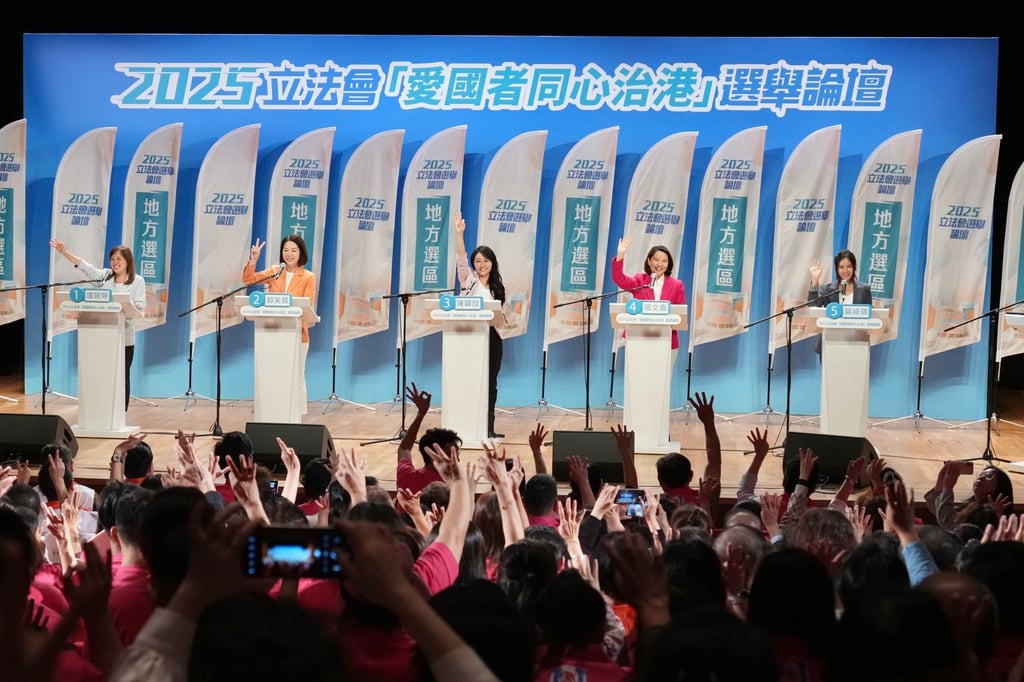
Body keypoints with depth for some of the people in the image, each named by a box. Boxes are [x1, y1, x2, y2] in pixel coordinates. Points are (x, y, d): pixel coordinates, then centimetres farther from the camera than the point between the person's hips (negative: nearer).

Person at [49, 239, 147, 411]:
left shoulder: (137, 281, 1)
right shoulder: (105, 276, 10)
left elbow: (140, 308, -6)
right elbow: (85, 267, 0)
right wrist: (64, 252, -12)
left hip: (124, 337, -3)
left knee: (122, 377, 3)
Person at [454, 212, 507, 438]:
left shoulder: (497, 287, 13)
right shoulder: (469, 279, 4)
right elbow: (461, 258, -10)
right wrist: (459, 234, -22)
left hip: (491, 335, 3)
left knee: (490, 381, 4)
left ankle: (488, 427, 8)